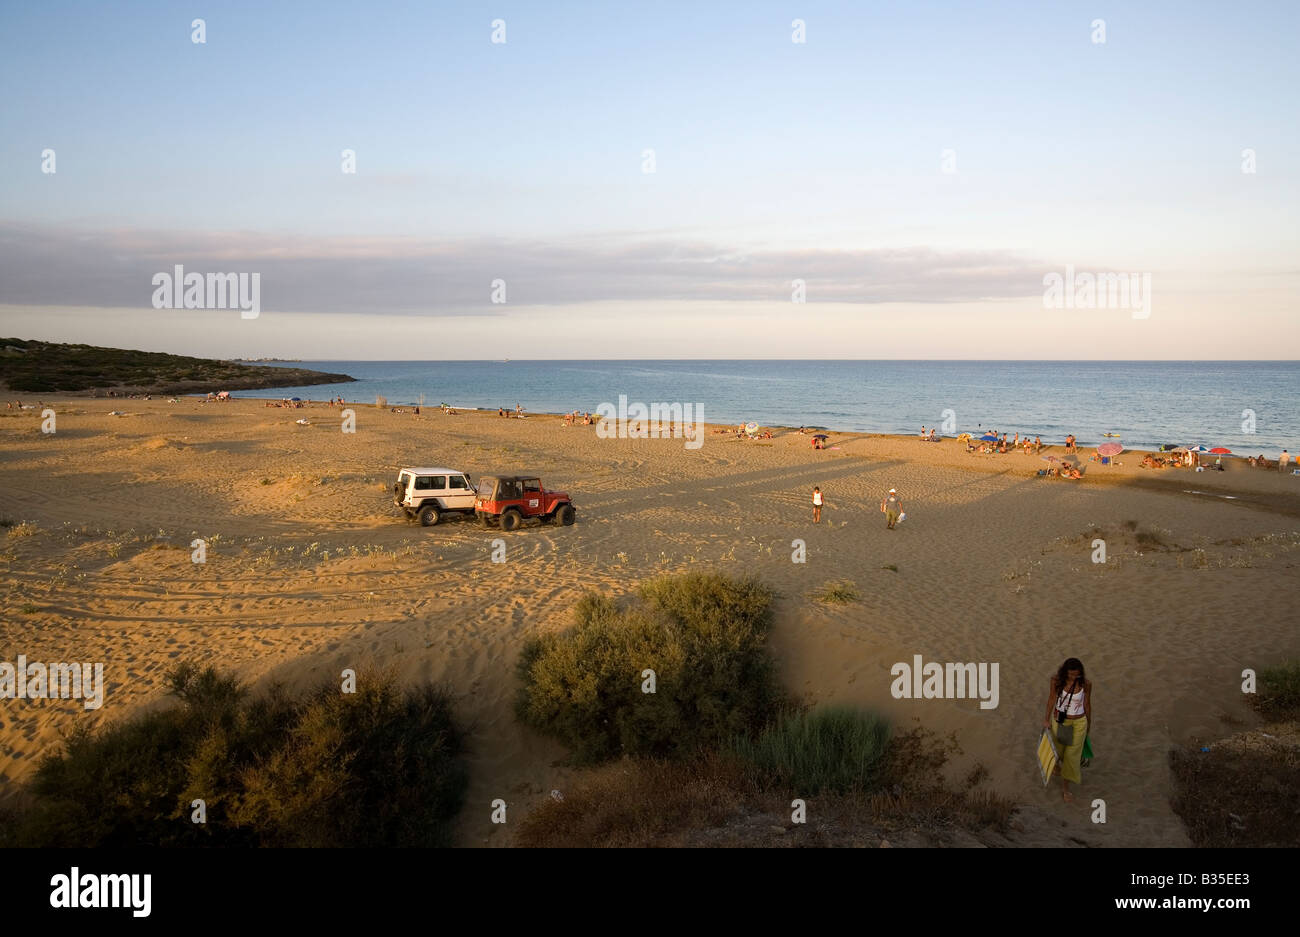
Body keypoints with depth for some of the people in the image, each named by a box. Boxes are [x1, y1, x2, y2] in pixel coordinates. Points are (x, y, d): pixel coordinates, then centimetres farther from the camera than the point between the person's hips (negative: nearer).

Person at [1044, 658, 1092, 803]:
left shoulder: (1086, 683, -19)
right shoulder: (1057, 679, -17)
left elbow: (1087, 704, -4)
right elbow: (1052, 698, -3)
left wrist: (1089, 724, 9)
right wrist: (1047, 719, 3)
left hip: (1078, 723, -1)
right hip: (1059, 720, 1)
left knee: (1072, 755, 5)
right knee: (1057, 749, 20)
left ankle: (1065, 788, 23)